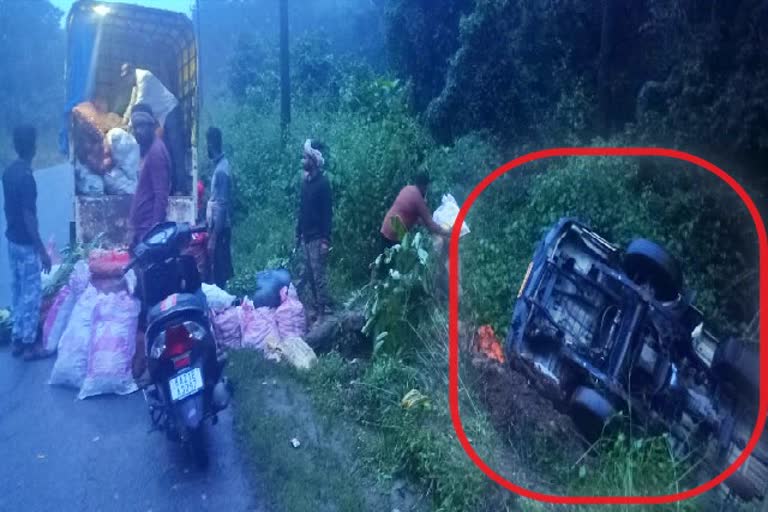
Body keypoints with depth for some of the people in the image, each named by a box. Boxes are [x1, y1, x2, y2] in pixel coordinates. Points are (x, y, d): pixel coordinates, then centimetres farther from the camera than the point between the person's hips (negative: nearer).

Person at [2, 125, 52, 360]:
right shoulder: (26, 176, -22)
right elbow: (28, 217, -23)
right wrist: (42, 250, -20)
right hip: (26, 243, -9)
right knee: (32, 294, 1)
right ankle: (29, 344, 9)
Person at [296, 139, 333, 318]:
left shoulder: (322, 182, -13)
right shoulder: (305, 181, 10)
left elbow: (327, 212, -15)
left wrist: (326, 239, -19)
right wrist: (298, 233, 17)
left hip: (318, 237, -8)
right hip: (307, 236, 8)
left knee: (319, 275, -6)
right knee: (310, 275, 13)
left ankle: (324, 310, 2)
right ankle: (318, 307, 23)